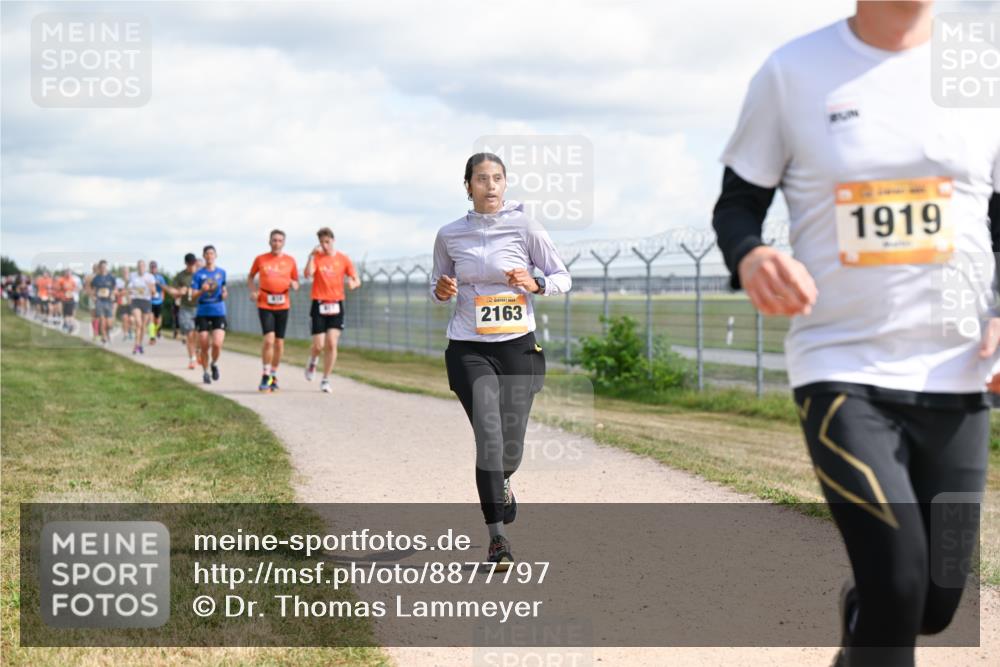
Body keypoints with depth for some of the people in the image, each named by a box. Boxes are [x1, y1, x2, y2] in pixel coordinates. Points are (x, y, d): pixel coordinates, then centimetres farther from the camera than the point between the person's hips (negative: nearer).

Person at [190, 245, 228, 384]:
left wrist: (224, 294, -3)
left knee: (217, 344, -14)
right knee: (204, 346, -1)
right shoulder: (199, 274, 1)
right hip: (203, 313, 0)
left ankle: (214, 364, 16)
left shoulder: (221, 272, 7)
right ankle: (205, 372, 19)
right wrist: (202, 290, -22)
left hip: (219, 312, 0)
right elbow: (193, 295, -2)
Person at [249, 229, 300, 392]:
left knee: (279, 342, 6)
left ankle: (274, 375, 22)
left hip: (283, 305, 2)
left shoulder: (290, 261, 6)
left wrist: (293, 284, -11)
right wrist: (253, 290, -1)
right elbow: (250, 277, 18)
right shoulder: (260, 259, 4)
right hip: (265, 305, -2)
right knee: (269, 339, -16)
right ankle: (266, 375, -5)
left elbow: (296, 284, 13)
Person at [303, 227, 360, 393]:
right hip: (319, 305, -1)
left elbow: (356, 280, 4)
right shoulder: (316, 257, -1)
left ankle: (326, 380, 4)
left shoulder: (343, 259, 3)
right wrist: (312, 255, -20)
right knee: (319, 345, -4)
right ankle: (313, 361, 31)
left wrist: (353, 283, -18)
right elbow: (308, 274, -19)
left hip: (336, 305, 1)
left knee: (332, 344, -7)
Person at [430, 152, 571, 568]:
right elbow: (438, 286, 16)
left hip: (518, 347, 0)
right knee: (488, 437, -15)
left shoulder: (524, 226, -3)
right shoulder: (450, 235, 2)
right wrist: (440, 291, -7)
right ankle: (497, 538, -7)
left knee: (511, 447, 7)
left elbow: (563, 278, 2)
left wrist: (534, 283, -18)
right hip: (469, 351, 0)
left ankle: (501, 482, 45)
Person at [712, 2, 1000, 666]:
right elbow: (738, 202, 5)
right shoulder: (793, 72, -1)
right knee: (896, 589, -16)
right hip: (840, 369, -2)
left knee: (936, 601, 8)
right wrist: (749, 258, -19)